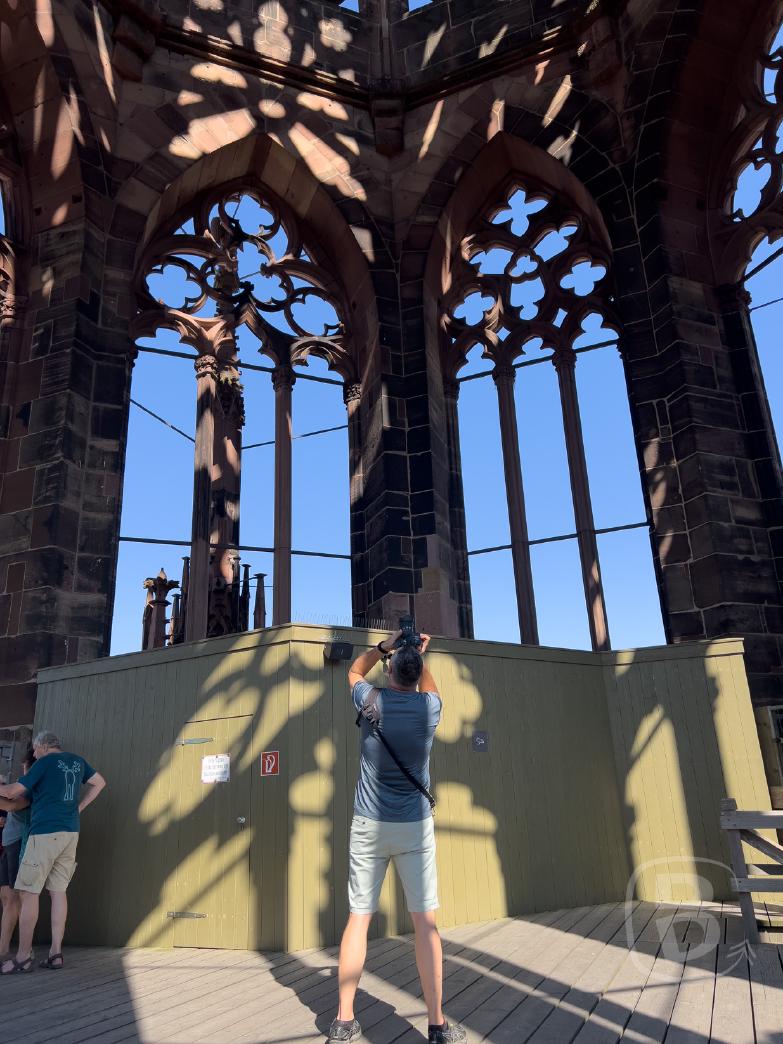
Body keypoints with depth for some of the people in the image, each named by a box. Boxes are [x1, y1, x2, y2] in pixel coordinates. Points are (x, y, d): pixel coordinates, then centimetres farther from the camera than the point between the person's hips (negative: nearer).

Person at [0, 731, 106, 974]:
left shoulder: (45, 763, -4)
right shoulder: (77, 760, 14)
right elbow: (99, 782, 20)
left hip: (45, 832, -6)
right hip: (71, 833, 7)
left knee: (29, 892, 0)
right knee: (58, 891, 8)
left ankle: (23, 956, 3)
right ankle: (56, 953, 8)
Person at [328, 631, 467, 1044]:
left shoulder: (373, 701, -6)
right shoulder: (429, 706, -5)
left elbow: (354, 671, 17)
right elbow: (428, 688, 22)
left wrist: (386, 646, 14)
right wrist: (420, 654, 21)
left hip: (368, 825, 1)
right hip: (415, 827, 0)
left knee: (358, 918, 8)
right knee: (425, 921, 5)